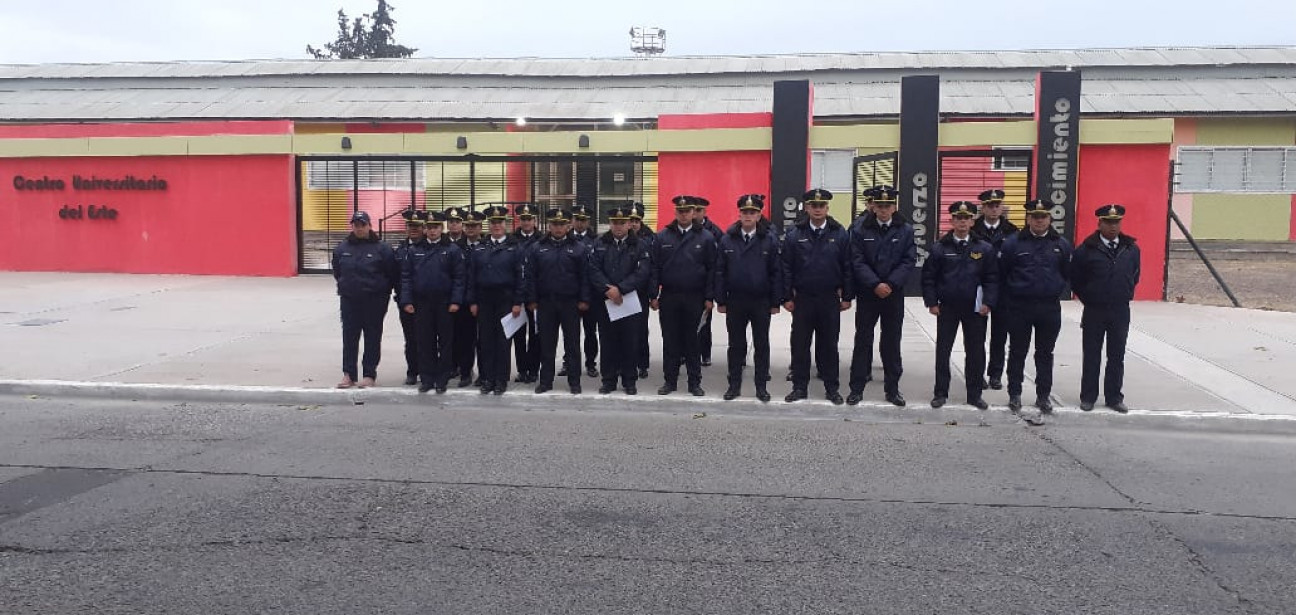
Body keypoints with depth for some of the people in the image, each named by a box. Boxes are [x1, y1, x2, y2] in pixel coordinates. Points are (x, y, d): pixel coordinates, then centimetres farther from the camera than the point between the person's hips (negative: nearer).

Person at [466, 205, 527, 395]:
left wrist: (517, 303, -9)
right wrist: (472, 301, 3)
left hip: (505, 300, -3)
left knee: (502, 340, 2)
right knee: (485, 340, 4)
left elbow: (521, 277, -4)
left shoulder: (515, 248, 0)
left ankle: (501, 380, 9)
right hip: (484, 301, 3)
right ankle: (487, 379, 12)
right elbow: (472, 276, 9)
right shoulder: (479, 249, 9)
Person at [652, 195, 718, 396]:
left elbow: (711, 269, 0)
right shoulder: (663, 237, 4)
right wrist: (654, 296, -2)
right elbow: (655, 268, 4)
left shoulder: (705, 238, 1)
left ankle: (695, 382, 14)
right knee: (670, 340, 6)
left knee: (693, 340, 5)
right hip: (669, 297, 1)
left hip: (694, 298, -1)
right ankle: (670, 380, 15)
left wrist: (709, 297, -5)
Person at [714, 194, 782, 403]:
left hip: (761, 302, -1)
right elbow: (720, 271, 3)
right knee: (736, 344, 9)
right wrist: (720, 300, -1)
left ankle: (762, 386, 16)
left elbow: (776, 272, -2)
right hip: (735, 301, 1)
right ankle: (734, 384, 19)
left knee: (762, 345, 7)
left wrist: (776, 301, -5)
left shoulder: (770, 240, -2)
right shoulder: (727, 239, 2)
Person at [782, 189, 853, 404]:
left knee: (829, 344, 8)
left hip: (830, 299, 0)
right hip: (802, 299, 0)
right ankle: (800, 387, 16)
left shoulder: (839, 233, -1)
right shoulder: (795, 234, 0)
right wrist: (787, 297, -3)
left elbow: (847, 267, 1)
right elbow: (786, 268, 0)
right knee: (800, 344, 5)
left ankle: (832, 388, 18)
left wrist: (847, 296, -1)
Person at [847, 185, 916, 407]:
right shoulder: (860, 228, -3)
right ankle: (857, 387, 11)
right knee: (863, 340, 4)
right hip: (867, 293, -1)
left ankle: (892, 388, 18)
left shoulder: (905, 230, 1)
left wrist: (890, 284, -15)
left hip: (894, 294, 1)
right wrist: (875, 284, -17)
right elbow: (857, 261, -7)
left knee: (892, 341, 8)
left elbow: (909, 261, -4)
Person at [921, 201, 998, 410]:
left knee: (975, 352, 6)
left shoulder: (985, 248, 1)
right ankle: (940, 393, 16)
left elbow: (992, 278, 1)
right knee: (943, 350, 6)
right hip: (947, 307, 0)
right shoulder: (940, 248, -1)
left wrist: (988, 302, -8)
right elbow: (928, 277, 1)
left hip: (975, 308, 0)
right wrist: (932, 302, -5)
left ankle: (974, 394, 18)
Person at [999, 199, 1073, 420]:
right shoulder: (1013, 243, -4)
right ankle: (1014, 394, 16)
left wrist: (1054, 292, 6)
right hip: (1019, 308, -2)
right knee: (1017, 352, 6)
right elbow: (1001, 275, 1)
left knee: (1045, 354, 9)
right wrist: (1010, 298, 2)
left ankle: (1043, 396, 19)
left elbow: (1067, 274, 11)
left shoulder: (1061, 244, 4)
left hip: (1050, 308, 2)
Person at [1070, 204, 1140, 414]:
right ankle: (1088, 397, 14)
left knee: (1117, 357, 8)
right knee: (1091, 356, 5)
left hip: (1120, 311, 3)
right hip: (1094, 311, -2)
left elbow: (1135, 275, 16)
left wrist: (1126, 295, 12)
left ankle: (1114, 397, 18)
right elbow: (1075, 278, 0)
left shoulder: (1131, 249, 3)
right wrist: (1088, 299, 3)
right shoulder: (1086, 249, -8)